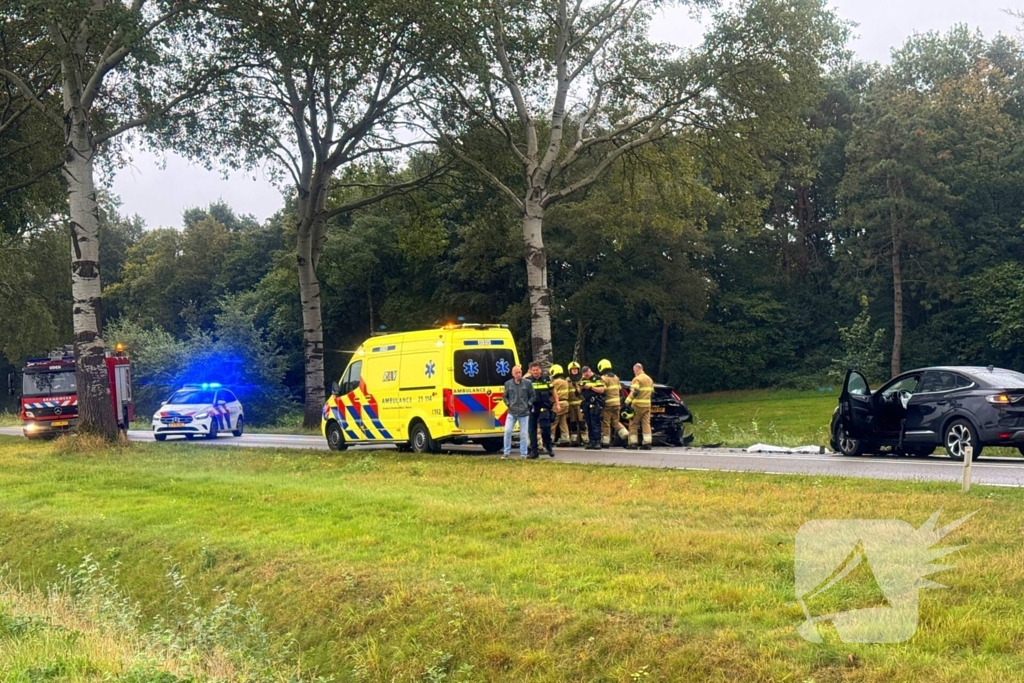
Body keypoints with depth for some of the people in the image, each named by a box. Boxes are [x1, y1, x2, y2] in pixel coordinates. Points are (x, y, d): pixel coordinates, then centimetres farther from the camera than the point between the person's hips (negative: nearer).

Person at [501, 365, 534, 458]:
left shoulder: (528, 383, -1)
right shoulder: (508, 384, 3)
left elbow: (532, 395, 6)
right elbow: (504, 396, 15)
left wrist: (528, 404, -4)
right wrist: (508, 404, 1)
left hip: (524, 413, -1)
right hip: (511, 412, 1)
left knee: (524, 434, 2)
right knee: (507, 431, -8)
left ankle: (523, 454, 11)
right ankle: (506, 452, 4)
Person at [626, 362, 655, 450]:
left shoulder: (637, 379, -10)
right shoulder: (649, 379, 17)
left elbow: (634, 392, -21)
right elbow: (652, 392, 23)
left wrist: (627, 401, -23)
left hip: (637, 404, -7)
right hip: (647, 405, 7)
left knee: (633, 424, 2)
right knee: (646, 424, 4)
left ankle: (633, 443, 0)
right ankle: (647, 443, -3)